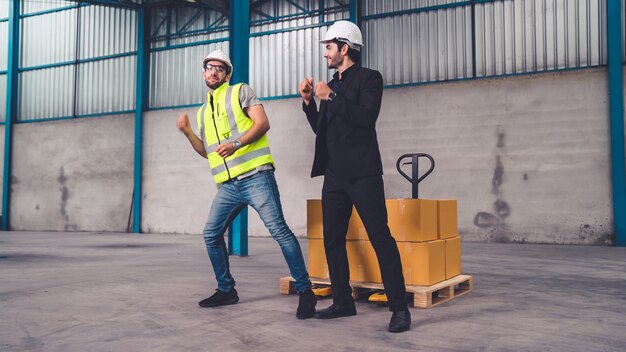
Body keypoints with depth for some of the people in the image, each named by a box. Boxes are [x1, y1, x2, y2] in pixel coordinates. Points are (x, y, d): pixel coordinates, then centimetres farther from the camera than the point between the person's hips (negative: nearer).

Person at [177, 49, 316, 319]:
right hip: (227, 186, 7)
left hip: (256, 177, -7)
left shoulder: (240, 92, 6)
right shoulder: (203, 112, 23)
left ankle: (305, 291, -7)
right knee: (211, 234, 5)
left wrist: (236, 143, -20)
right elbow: (207, 152, 26)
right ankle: (226, 290, 22)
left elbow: (263, 123, -7)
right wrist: (187, 132, 12)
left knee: (279, 230, -13)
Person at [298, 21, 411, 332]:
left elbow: (367, 116, -18)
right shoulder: (331, 85, 18)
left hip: (362, 173, -7)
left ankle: (399, 308, -4)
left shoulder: (369, 78, -1)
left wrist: (331, 97, -14)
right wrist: (309, 101, 8)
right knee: (332, 239, 7)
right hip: (334, 175, 7)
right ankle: (343, 301, 18)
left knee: (380, 237, -9)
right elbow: (321, 129, 21)